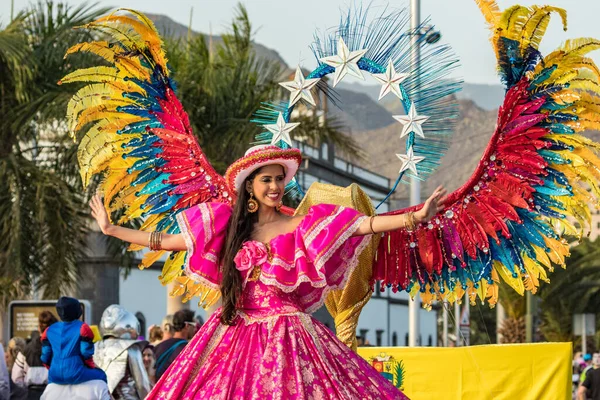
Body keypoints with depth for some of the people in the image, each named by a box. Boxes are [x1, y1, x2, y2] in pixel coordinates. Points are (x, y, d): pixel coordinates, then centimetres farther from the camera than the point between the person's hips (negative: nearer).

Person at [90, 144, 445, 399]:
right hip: (235, 335, 2)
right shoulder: (228, 228, 8)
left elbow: (362, 225, -11)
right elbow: (166, 242, 14)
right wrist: (111, 229, 16)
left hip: (285, 336, -2)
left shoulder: (299, 227, 0)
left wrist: (415, 218, -23)